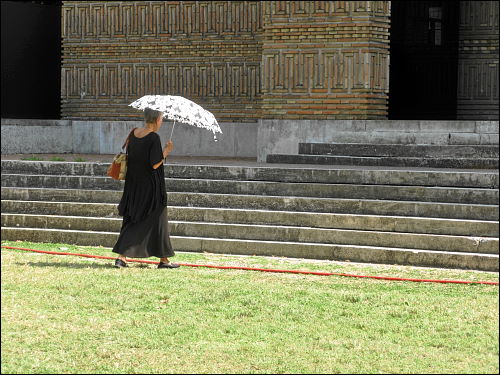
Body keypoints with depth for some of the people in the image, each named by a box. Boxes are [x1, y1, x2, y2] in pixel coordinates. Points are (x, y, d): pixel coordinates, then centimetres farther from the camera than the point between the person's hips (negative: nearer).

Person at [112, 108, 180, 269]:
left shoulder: (133, 134, 3)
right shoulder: (154, 138, -18)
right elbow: (155, 164, -20)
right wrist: (166, 151, -8)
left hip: (133, 185, 6)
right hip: (151, 187, -6)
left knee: (131, 220, 11)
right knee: (158, 219, 6)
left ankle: (121, 256, 1)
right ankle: (163, 259, 12)